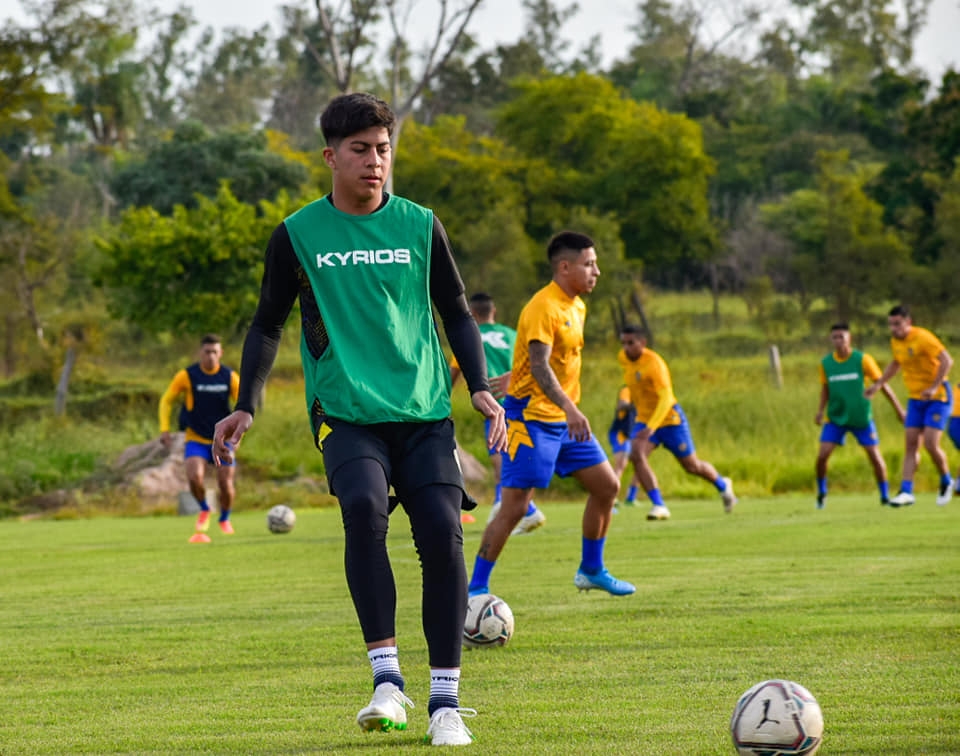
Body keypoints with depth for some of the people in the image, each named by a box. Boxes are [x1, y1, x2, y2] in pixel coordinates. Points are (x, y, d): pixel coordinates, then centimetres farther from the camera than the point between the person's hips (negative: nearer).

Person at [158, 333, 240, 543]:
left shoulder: (230, 377, -5)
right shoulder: (186, 376, -9)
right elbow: (166, 400, 3)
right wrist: (165, 429, -7)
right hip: (195, 439, -1)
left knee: (226, 485, -4)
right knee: (195, 477, -24)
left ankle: (225, 519, 28)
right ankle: (204, 510, 8)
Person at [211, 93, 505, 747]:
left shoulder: (420, 226, 7)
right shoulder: (298, 235, 4)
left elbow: (457, 314, 15)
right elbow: (268, 325, 13)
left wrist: (481, 388, 2)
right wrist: (245, 407, 3)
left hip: (425, 412, 2)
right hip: (346, 414, -1)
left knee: (443, 533, -13)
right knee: (363, 506, -29)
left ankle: (446, 700, -3)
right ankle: (386, 678, -25)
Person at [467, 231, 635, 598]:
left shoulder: (577, 306, 11)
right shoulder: (543, 307, -18)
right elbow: (539, 367, -28)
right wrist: (570, 410, -39)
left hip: (566, 419, 9)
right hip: (532, 418, -9)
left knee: (607, 485, 9)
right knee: (514, 507, -10)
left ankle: (591, 570, 23)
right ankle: (476, 588, -3)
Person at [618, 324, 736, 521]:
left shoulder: (654, 363, -28)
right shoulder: (623, 358, -5)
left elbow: (666, 398, -37)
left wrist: (651, 428, -49)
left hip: (669, 419, -6)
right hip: (644, 419, 6)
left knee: (691, 466, 9)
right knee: (636, 455, -23)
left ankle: (722, 485, 41)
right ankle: (659, 506, -24)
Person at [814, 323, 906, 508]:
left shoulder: (862, 360, -9)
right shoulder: (826, 363, -1)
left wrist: (899, 409, -1)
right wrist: (820, 411, -3)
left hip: (861, 416, -2)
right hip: (835, 417, 2)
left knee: (875, 456, -4)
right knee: (821, 456, -11)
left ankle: (885, 496, 15)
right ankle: (821, 493, 11)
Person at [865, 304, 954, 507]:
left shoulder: (923, 338, -19)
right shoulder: (895, 341, 5)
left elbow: (947, 361, -24)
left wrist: (934, 387, -30)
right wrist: (878, 384, 19)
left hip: (937, 398, -7)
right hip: (915, 399, 7)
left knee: (931, 444, -14)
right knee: (911, 445, -2)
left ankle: (946, 482, 11)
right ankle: (906, 492, -5)